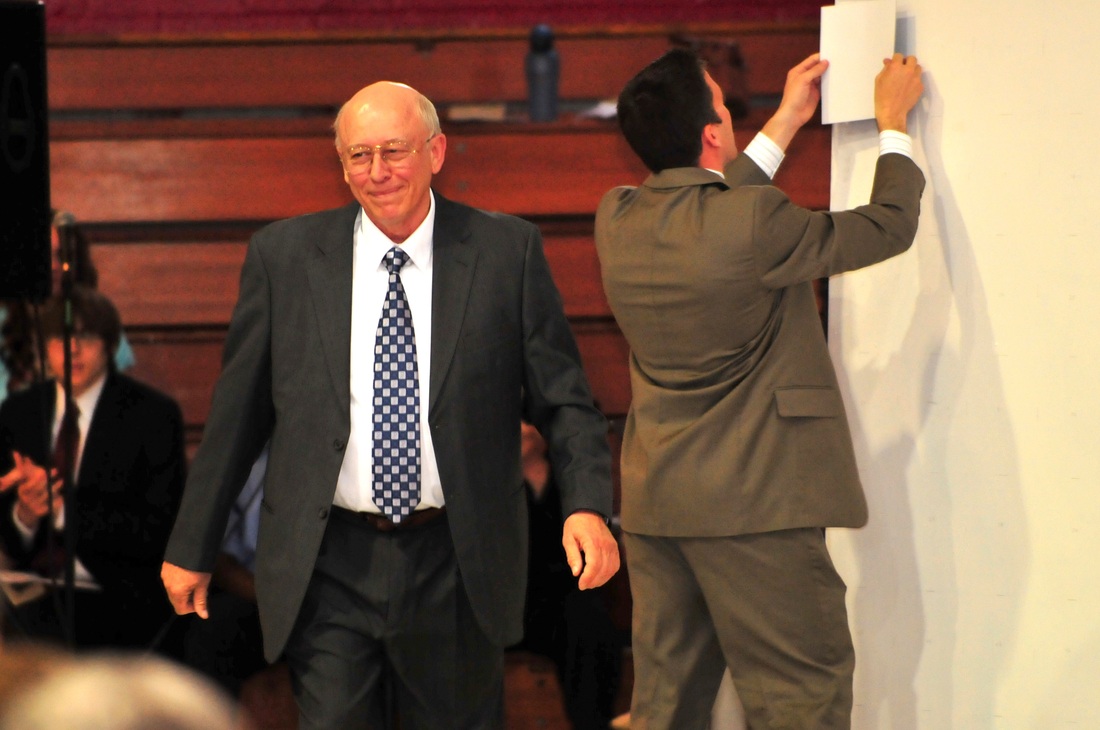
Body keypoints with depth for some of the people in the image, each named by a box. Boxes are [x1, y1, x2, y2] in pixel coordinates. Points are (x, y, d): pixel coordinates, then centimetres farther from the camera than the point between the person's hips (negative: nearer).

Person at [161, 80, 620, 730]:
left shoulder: (507, 252, 0)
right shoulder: (284, 256, 2)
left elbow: (563, 400, 1)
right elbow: (237, 414, 8)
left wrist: (588, 506, -16)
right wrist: (192, 548, 10)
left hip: (457, 568, 0)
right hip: (329, 571, 0)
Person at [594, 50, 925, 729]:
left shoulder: (617, 219, 2)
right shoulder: (754, 223, -18)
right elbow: (890, 225, -5)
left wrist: (785, 124, 27)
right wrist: (893, 121, 11)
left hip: (653, 503, 7)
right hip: (752, 501, -7)